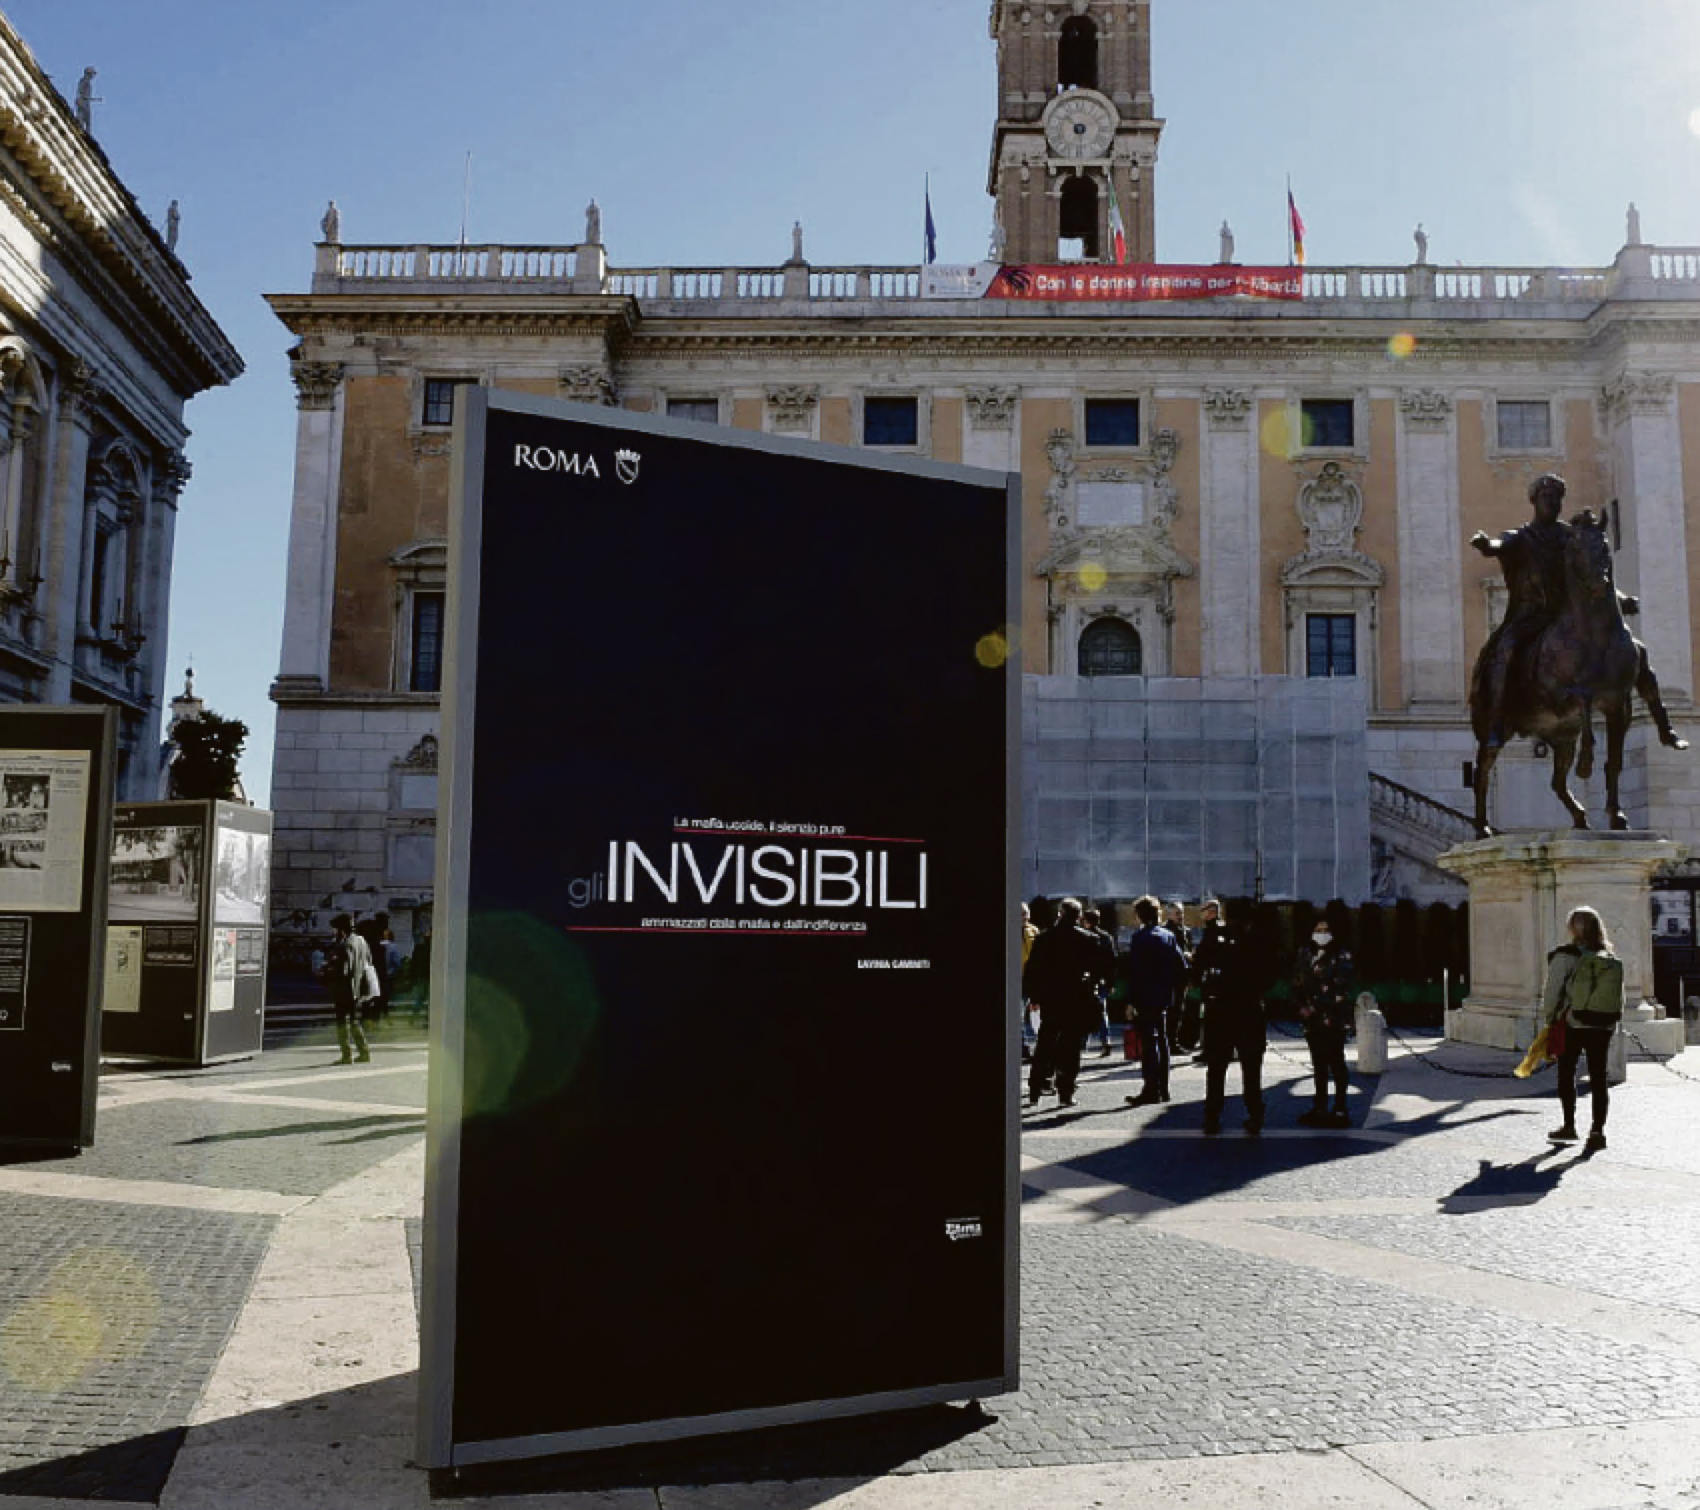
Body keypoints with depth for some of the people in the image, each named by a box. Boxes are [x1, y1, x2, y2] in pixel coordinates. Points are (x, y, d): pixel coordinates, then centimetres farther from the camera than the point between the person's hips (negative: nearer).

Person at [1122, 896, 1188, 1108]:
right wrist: (1171, 985, 16)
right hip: (1164, 998, 7)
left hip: (1146, 998, -7)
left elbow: (1135, 972, -15)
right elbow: (1182, 967, 8)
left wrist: (1131, 1002, -13)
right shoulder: (1169, 936, 8)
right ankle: (1163, 1089, 20)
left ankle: (1151, 1090, -8)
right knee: (1161, 1041, 14)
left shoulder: (1140, 938, -12)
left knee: (1150, 1042, -6)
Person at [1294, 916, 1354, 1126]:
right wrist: (1302, 1006, -2)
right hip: (1312, 1020, 5)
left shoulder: (1341, 955, -3)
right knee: (1319, 1064, 10)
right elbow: (1298, 983, 13)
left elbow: (1342, 989, -10)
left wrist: (1316, 1007, -12)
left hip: (1335, 1019, -5)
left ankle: (1340, 1109, -1)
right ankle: (1320, 1107, 16)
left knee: (1336, 1063, -5)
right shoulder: (1305, 954, 12)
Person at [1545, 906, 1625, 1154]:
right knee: (1599, 1077, 6)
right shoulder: (1612, 959, 4)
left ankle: (1569, 1126, 17)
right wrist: (1613, 1021, 11)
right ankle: (1598, 1130, 1)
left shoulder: (1566, 955, -11)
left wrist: (1551, 1020, 3)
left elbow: (1553, 991, -8)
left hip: (1573, 1024, -4)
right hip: (1605, 1025, 4)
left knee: (1566, 1074, 11)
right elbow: (1619, 997, 4)